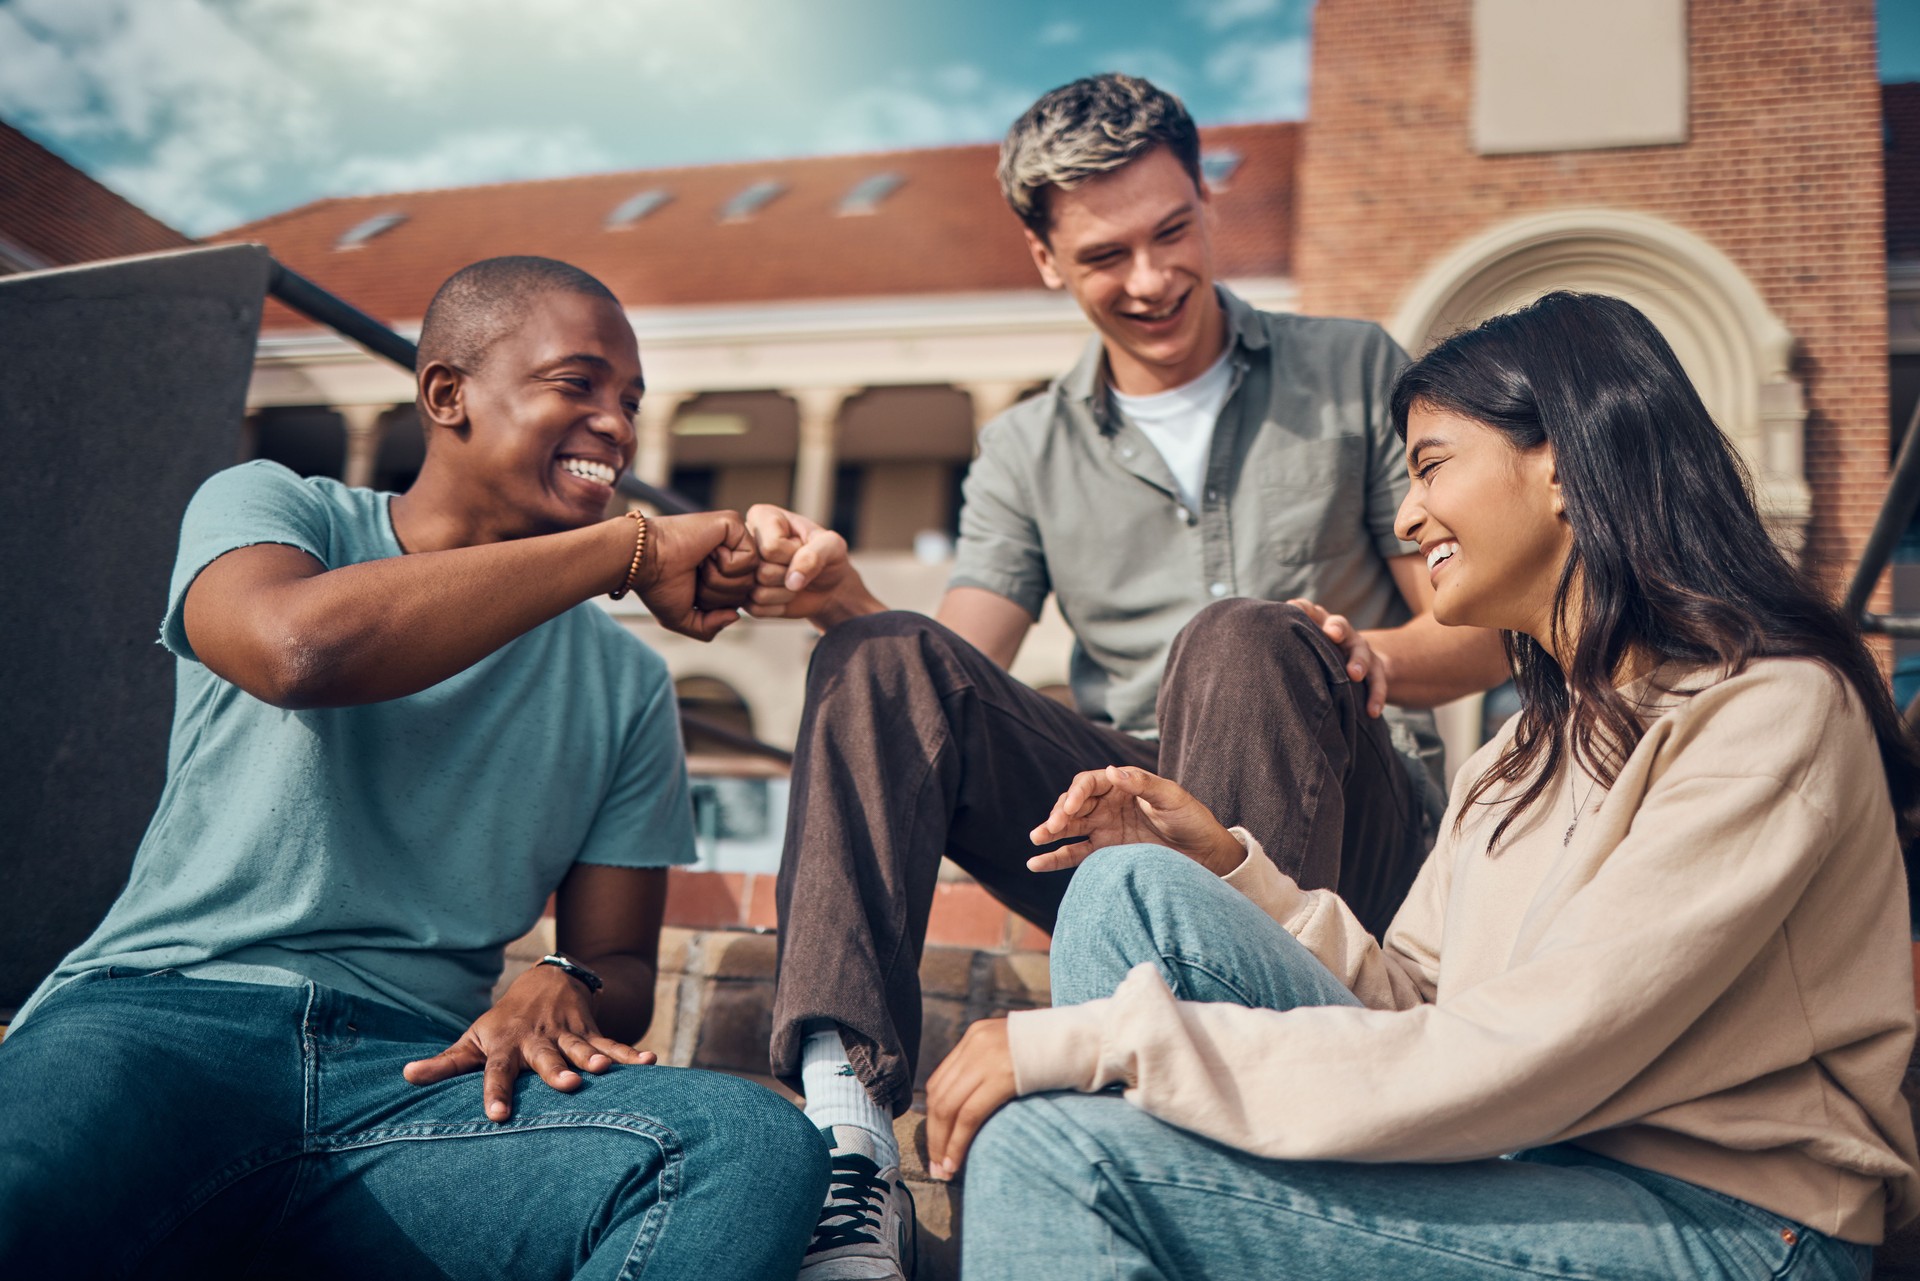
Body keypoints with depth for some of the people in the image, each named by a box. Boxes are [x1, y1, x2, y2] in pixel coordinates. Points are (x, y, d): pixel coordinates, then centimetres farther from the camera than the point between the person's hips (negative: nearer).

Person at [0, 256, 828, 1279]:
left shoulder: (627, 682, 18)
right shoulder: (267, 505, 11)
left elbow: (617, 964, 17)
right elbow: (296, 646, -15)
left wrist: (564, 990, -10)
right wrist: (633, 546, -9)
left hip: (418, 1078, 5)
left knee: (762, 1147, -26)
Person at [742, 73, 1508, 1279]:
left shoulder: (1353, 372, 8)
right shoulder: (1028, 451, 13)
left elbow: (1484, 634, 5)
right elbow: (956, 684, 1)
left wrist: (1372, 658, -18)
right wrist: (841, 594, -20)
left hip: (1348, 839, -1)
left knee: (1239, 638, -32)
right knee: (886, 657, -21)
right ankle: (844, 1132, -36)